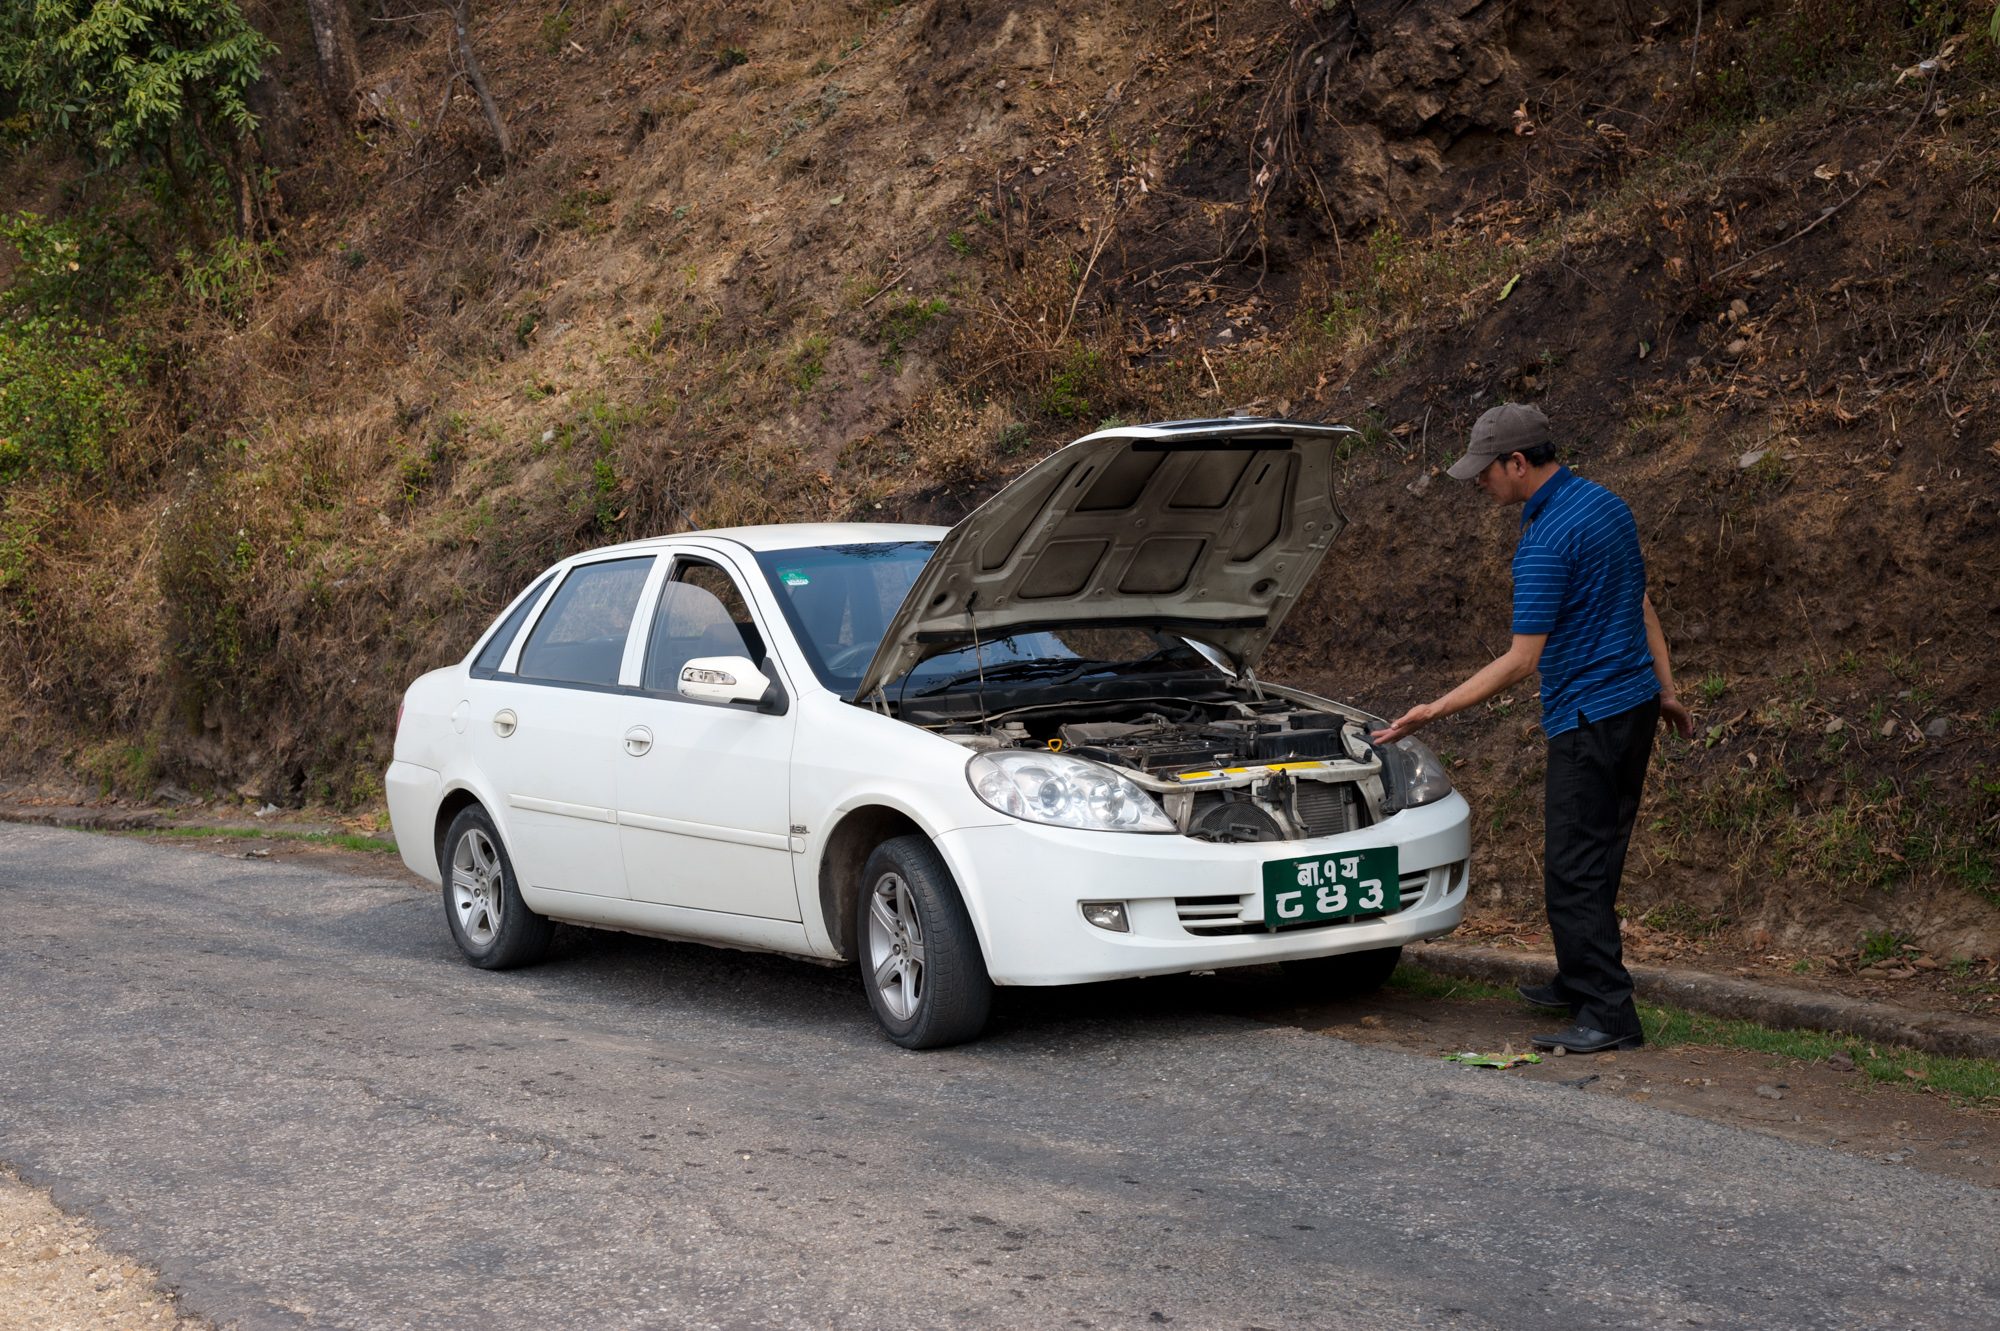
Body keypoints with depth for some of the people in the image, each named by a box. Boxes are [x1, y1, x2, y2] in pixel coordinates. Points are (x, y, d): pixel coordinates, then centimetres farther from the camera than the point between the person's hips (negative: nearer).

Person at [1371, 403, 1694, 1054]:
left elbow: (1522, 661, -21)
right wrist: (1666, 688, 24)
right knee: (1595, 860, 19)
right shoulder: (1607, 505, 8)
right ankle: (1579, 981, 31)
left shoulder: (1545, 544, -21)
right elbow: (1642, 605, 16)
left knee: (1575, 870, -4)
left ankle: (1609, 1013, -3)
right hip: (1635, 706, 10)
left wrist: (1434, 710, -17)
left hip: (1588, 720, -10)